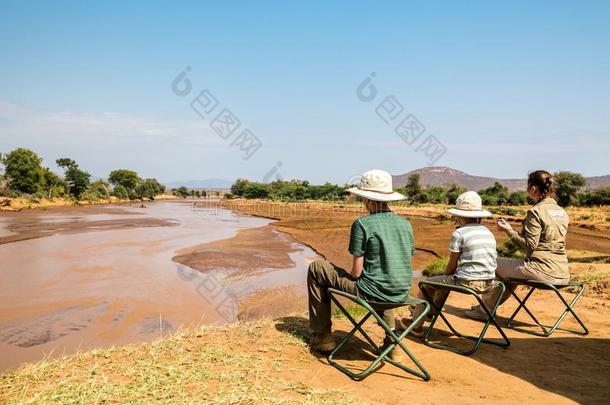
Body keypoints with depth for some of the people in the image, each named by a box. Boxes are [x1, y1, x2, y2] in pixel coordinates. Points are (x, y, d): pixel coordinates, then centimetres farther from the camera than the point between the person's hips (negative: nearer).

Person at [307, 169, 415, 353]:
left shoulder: (362, 224, -13)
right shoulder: (406, 224, 4)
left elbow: (356, 272, -12)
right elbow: (405, 265, 11)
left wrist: (349, 274, 10)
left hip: (373, 292, -6)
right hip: (401, 294, 6)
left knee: (316, 268, 10)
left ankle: (322, 336, 16)